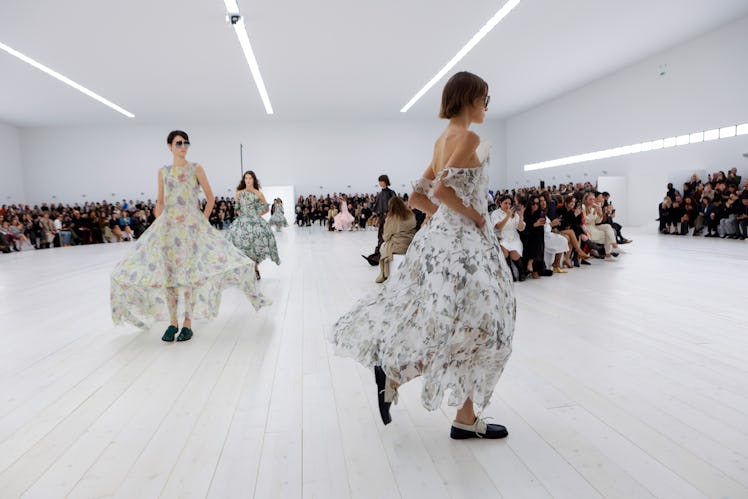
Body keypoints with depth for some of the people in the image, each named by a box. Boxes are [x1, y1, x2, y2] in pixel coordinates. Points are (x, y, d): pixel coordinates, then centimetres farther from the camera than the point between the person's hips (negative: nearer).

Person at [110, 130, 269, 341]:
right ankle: (172, 322, 12)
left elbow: (210, 198, 4)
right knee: (167, 273, 1)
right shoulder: (163, 171, 11)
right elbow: (160, 202, 16)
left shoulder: (196, 168, 3)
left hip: (192, 226, -3)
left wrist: (202, 221, 0)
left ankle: (187, 323, 3)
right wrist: (158, 224, 9)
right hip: (168, 227, 3)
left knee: (190, 273, -6)